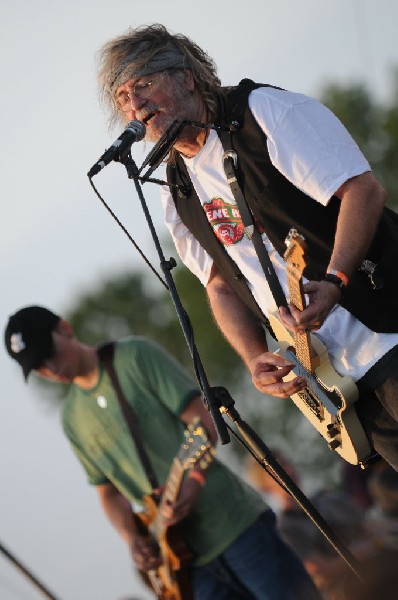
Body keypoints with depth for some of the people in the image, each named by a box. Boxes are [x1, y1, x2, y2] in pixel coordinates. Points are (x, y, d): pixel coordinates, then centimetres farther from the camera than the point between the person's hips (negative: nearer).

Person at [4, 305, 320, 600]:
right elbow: (109, 490, 17)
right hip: (188, 553, 5)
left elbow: (203, 420, -9)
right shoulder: (74, 418, 13)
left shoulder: (136, 356, -2)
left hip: (228, 517, -5)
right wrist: (132, 539, -1)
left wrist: (192, 483, -23)